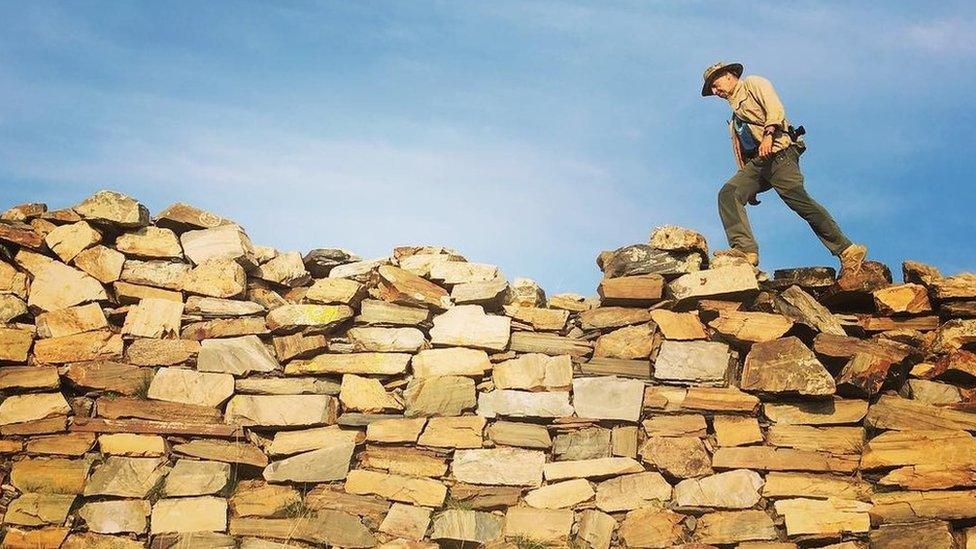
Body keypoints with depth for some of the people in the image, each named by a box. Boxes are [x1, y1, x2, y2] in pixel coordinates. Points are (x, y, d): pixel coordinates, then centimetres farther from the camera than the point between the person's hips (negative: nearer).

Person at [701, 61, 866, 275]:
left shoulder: (753, 84, 14)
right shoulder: (735, 115, 35)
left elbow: (775, 108, -5)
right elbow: (739, 150, 28)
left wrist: (768, 134, -22)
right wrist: (750, 187, 20)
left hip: (777, 154, -7)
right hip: (756, 162, 8)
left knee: (800, 201, -19)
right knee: (728, 193, -18)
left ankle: (847, 251, -17)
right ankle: (745, 249, -32)